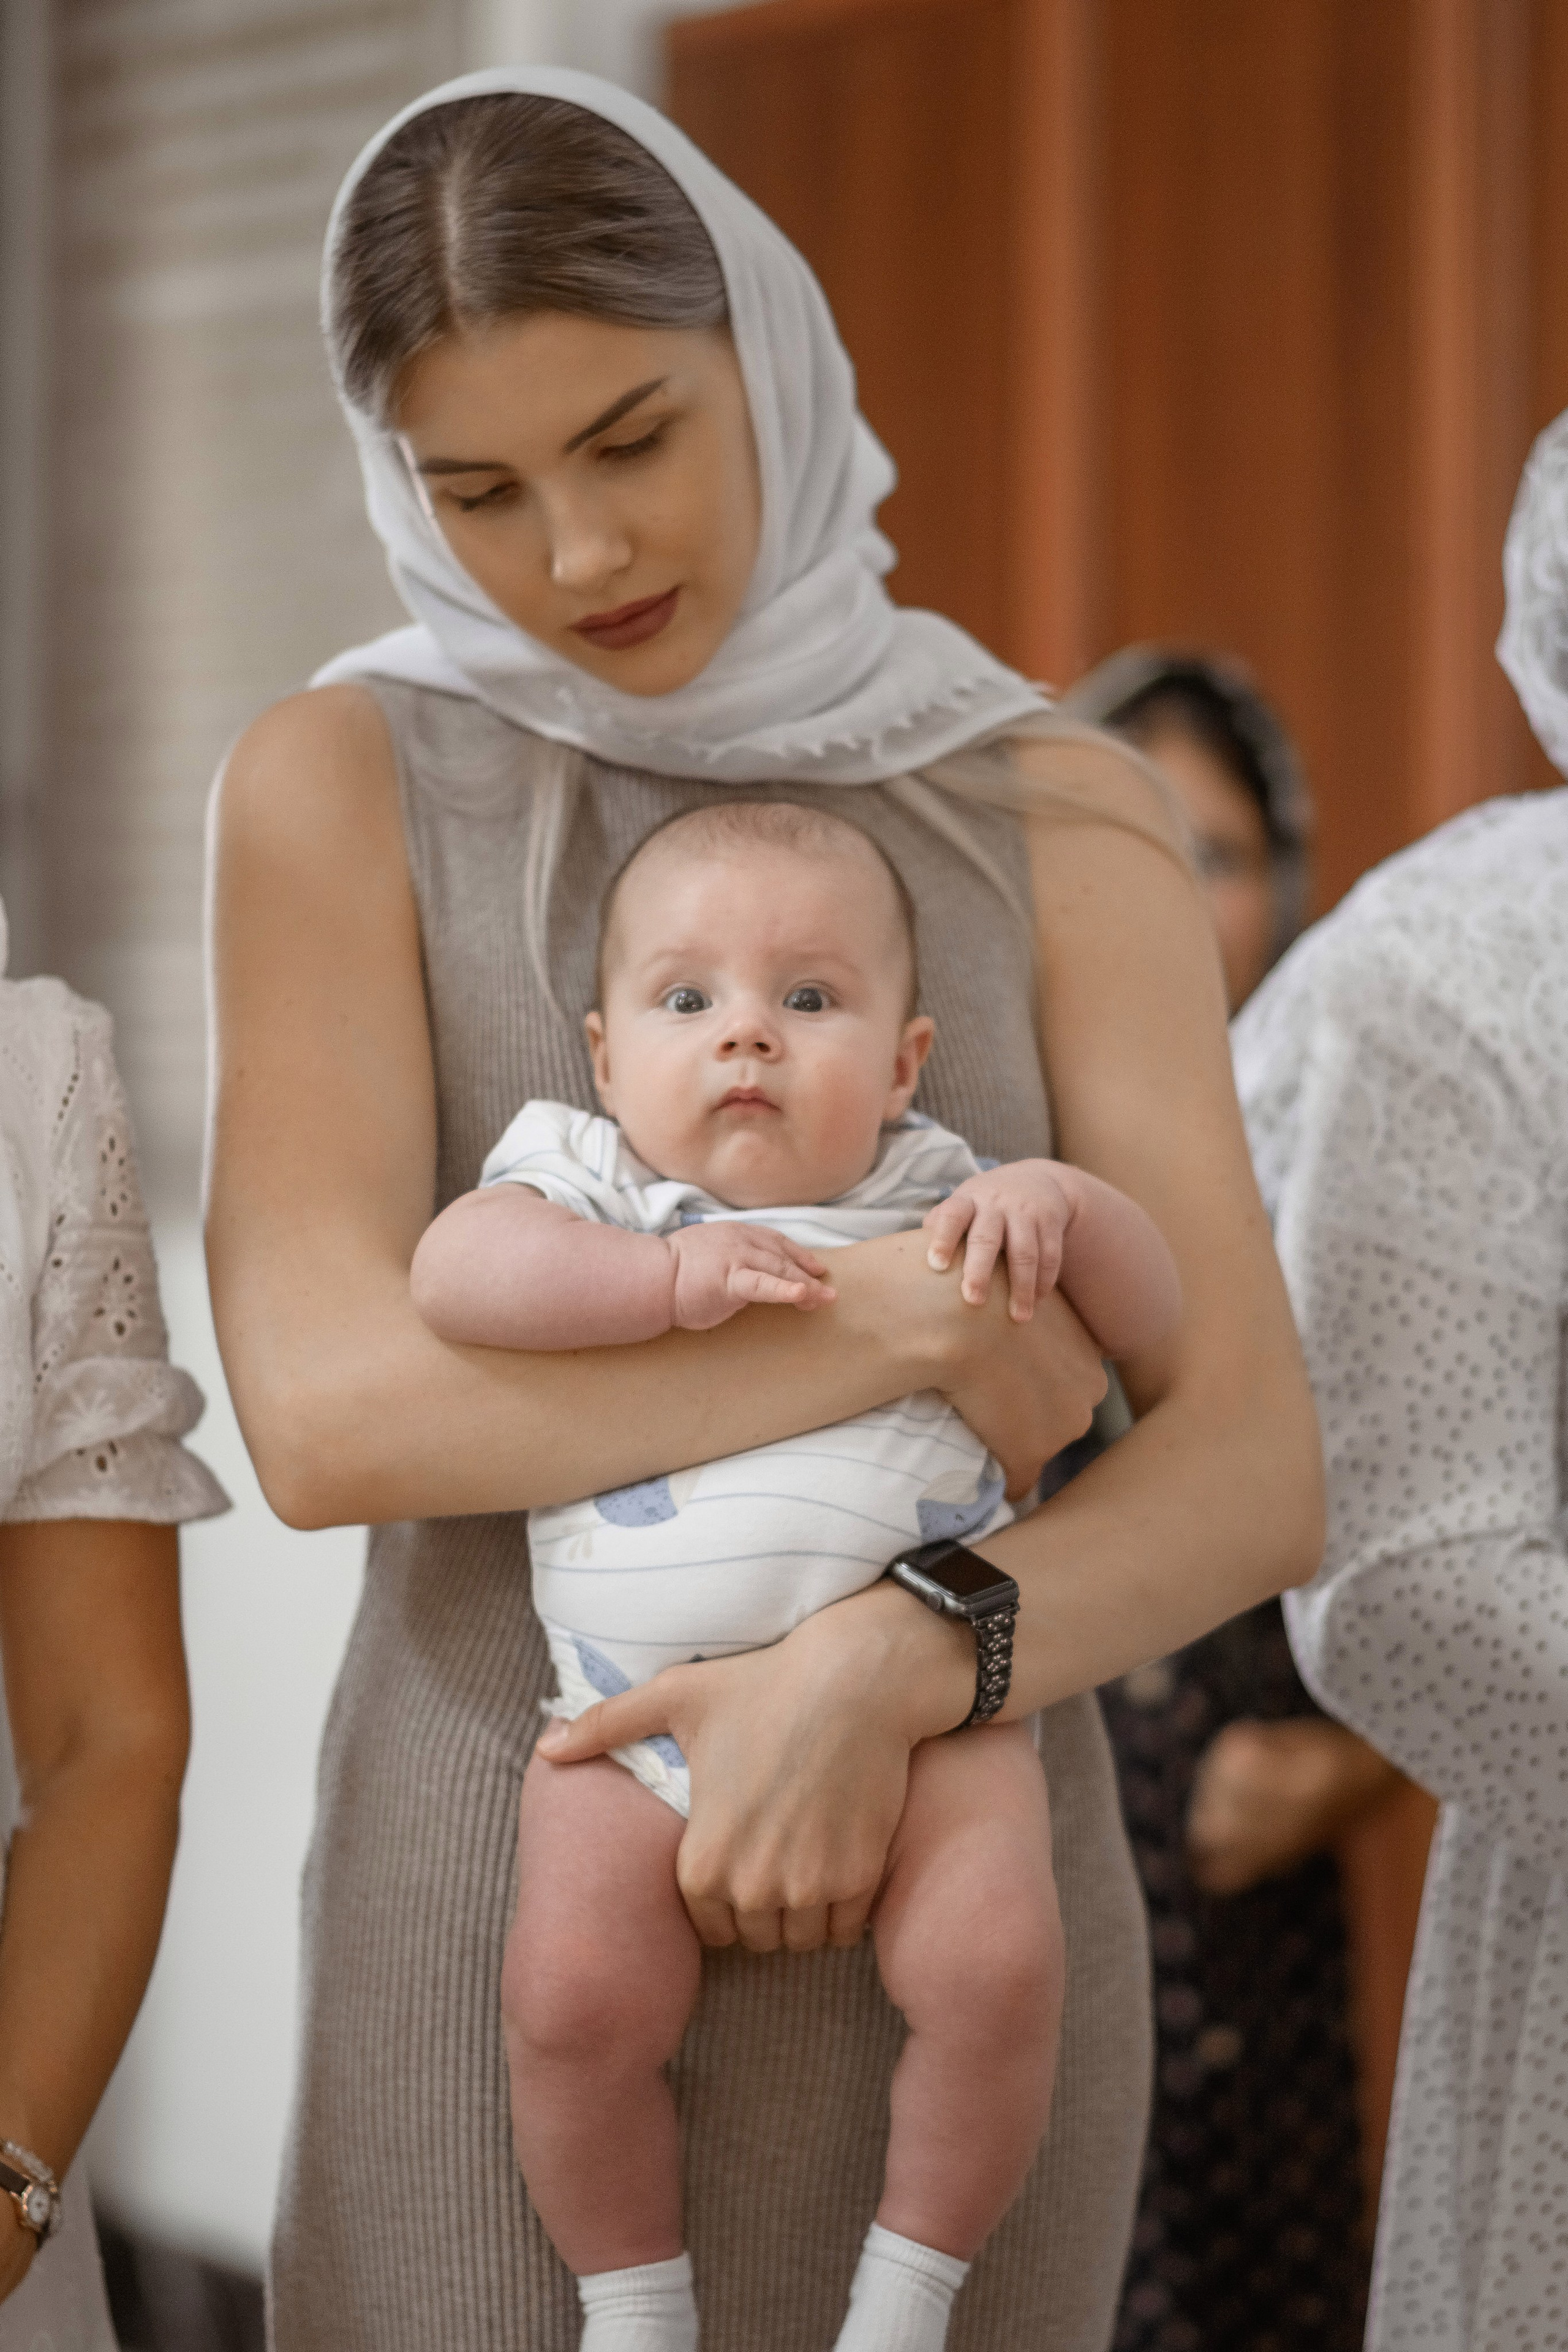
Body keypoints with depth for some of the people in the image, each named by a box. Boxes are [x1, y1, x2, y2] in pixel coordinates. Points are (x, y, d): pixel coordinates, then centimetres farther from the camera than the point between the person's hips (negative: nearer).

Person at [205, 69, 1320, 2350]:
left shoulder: (1052, 815, 0)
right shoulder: (340, 786, -3)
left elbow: (1255, 1471, -6)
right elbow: (324, 1409, -16)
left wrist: (887, 1663, -23)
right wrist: (900, 1323, -19)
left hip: (953, 1880, 1)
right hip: (502, 1880, -1)